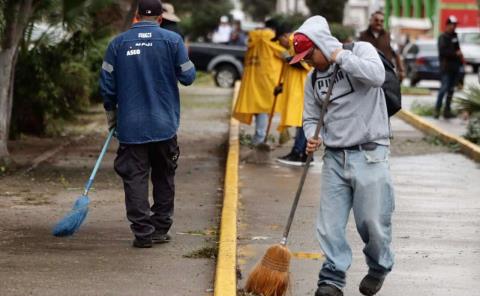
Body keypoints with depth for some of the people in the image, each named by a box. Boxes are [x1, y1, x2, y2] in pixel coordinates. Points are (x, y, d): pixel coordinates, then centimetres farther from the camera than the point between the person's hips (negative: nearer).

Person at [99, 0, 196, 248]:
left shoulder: (118, 43, -1)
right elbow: (188, 77, -1)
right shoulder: (172, 40, -4)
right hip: (164, 125, 0)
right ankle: (161, 229, 19)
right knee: (164, 177, 14)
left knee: (135, 178, 3)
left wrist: (111, 113, 17)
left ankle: (143, 232, -3)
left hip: (130, 125, 0)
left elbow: (107, 83, 2)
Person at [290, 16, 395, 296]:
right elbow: (312, 118, 17)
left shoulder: (361, 50, -4)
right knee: (330, 223, 0)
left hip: (369, 155, -5)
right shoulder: (313, 78, 12)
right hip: (334, 157, 5)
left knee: (373, 221, 1)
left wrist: (340, 56, -16)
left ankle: (379, 268, 26)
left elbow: (376, 75, -24)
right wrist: (313, 137, -6)